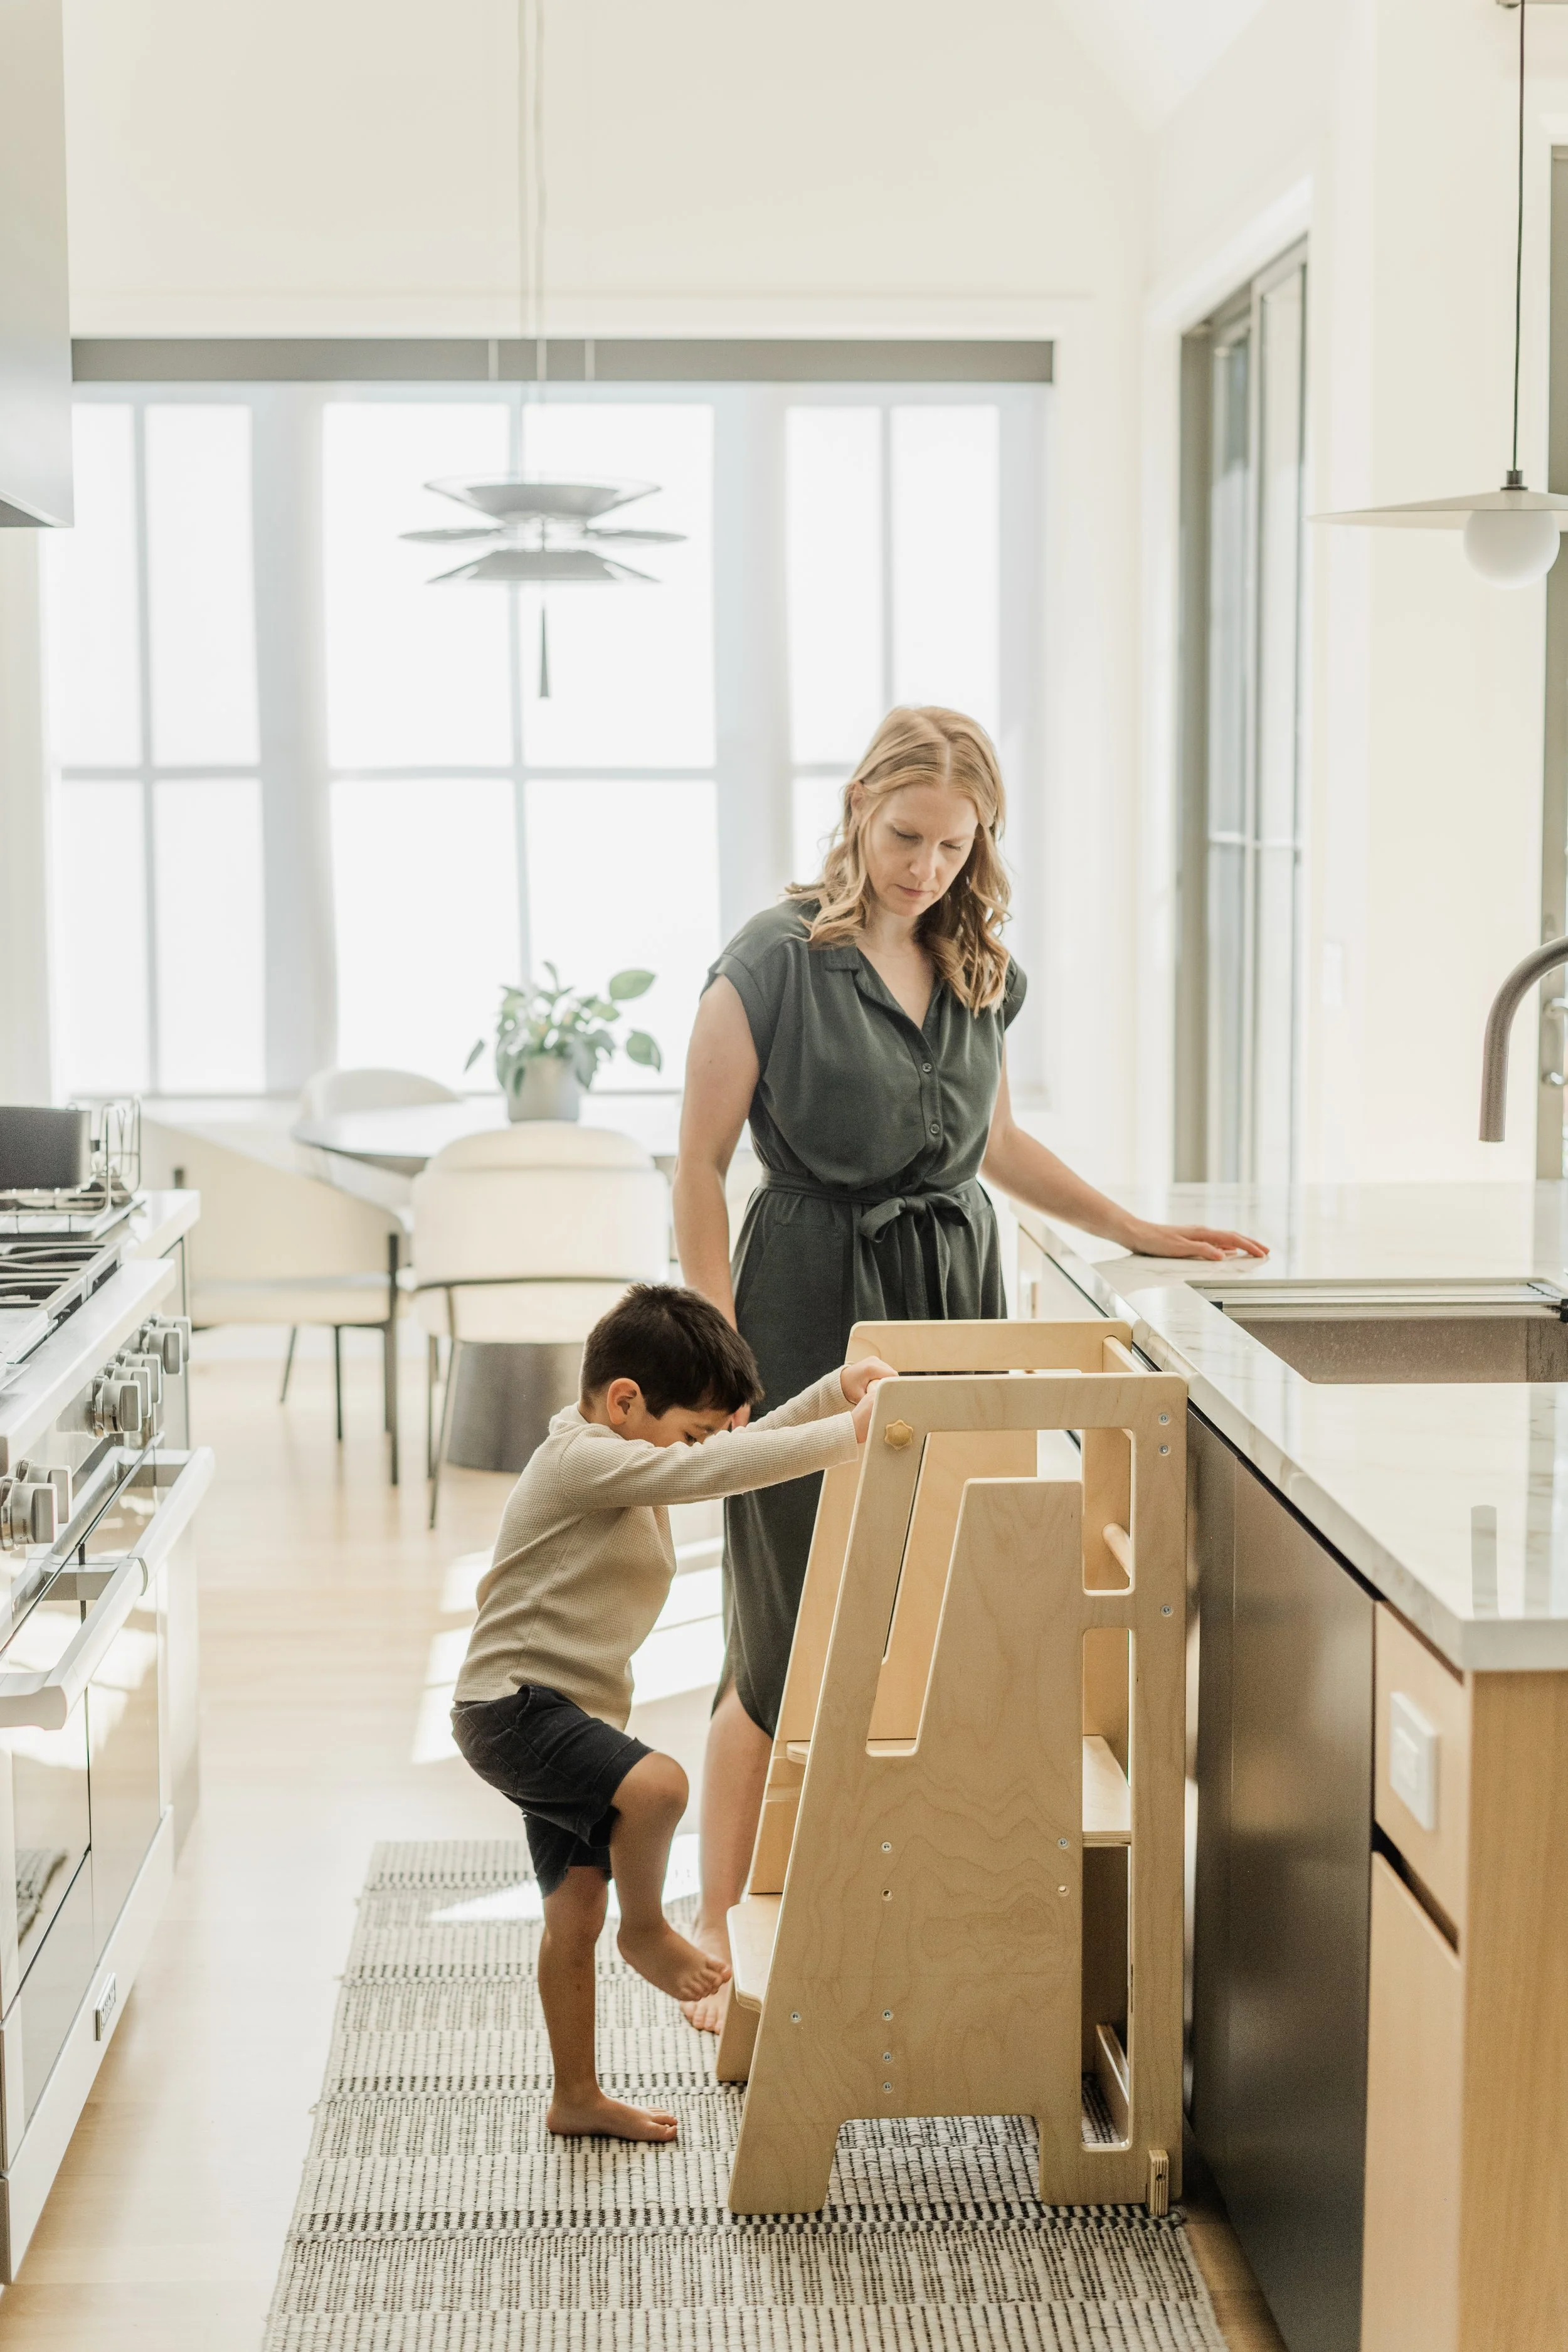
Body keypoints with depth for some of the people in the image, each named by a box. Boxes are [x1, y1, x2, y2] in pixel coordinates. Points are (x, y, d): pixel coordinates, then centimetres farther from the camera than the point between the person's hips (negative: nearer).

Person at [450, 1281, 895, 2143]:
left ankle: (576, 2097, 24)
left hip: (574, 1714, 10)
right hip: (513, 1707, -10)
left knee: (576, 1911, 14)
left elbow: (742, 1448, 18)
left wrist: (838, 1391, 5)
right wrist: (848, 1434, -29)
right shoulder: (582, 1461, -19)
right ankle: (646, 1930, -6)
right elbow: (712, 1471, -29)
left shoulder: (625, 1458, 12)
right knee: (655, 1784, -32)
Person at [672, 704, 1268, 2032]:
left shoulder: (979, 971, 9)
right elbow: (700, 1167, -6)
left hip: (953, 1296, 5)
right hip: (813, 1302, -5)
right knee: (789, 1638, -2)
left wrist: (1140, 1234, 20)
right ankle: (719, 1934, 12)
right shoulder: (775, 963, -8)